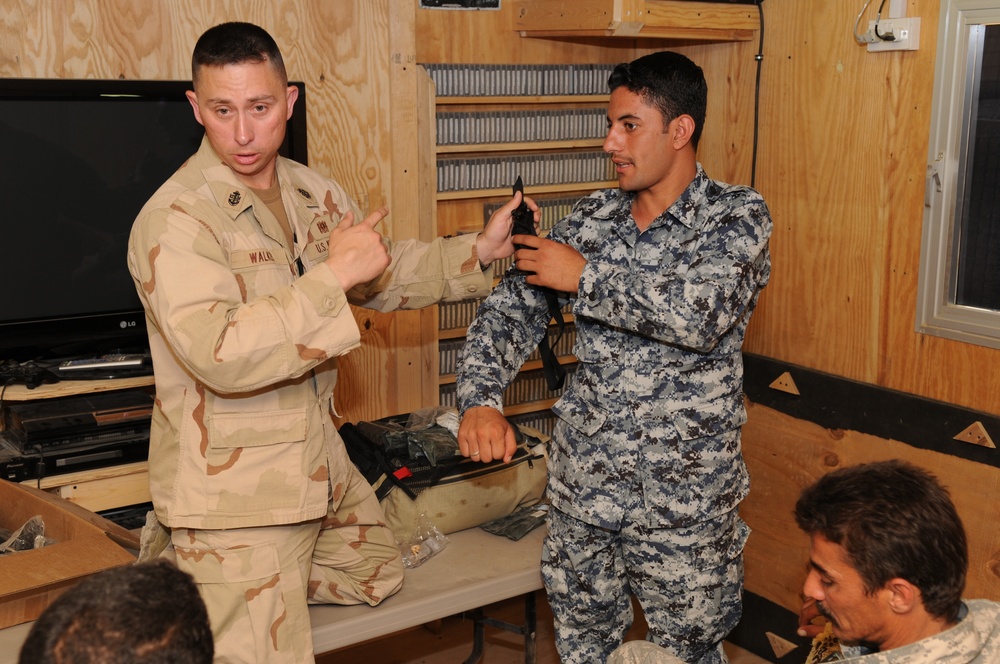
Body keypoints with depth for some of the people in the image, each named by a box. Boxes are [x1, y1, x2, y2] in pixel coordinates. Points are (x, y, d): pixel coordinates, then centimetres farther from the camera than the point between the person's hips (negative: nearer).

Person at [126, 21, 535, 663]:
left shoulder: (315, 193, 5)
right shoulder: (176, 220, -21)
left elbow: (384, 275, 18)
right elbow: (220, 356, -31)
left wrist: (480, 250, 5)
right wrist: (333, 275, -30)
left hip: (321, 466, 8)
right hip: (235, 494, -8)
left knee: (377, 575, 27)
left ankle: (193, 572, 30)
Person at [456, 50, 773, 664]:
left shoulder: (738, 216, -9)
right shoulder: (594, 217, 3)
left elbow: (703, 314, -28)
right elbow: (513, 308, 0)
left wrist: (586, 276, -18)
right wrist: (480, 399, -17)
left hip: (683, 499, -4)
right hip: (581, 487, 4)